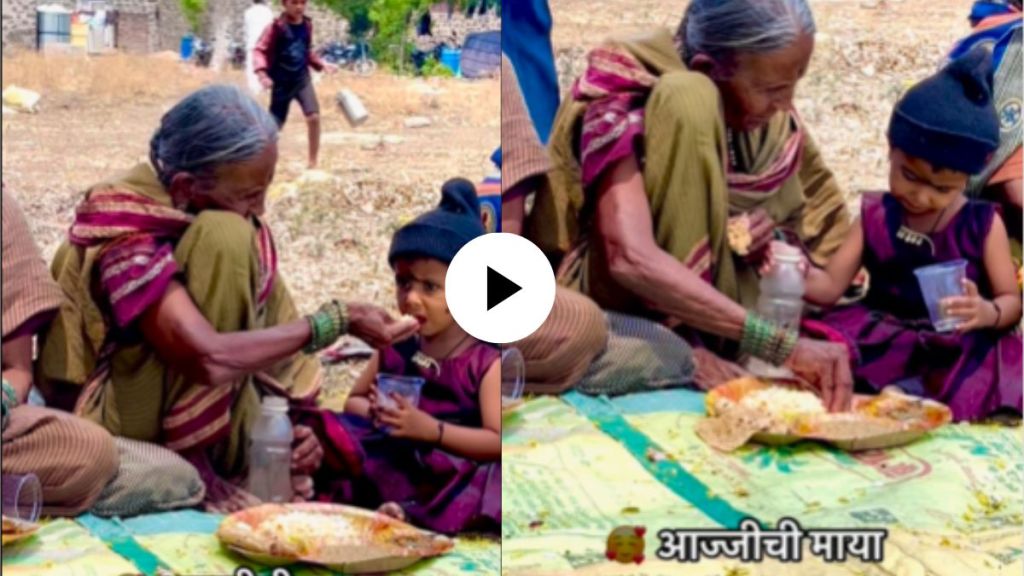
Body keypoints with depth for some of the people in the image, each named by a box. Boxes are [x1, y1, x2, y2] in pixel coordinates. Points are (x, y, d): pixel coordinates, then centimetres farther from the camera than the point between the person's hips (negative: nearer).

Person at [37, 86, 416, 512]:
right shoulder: (124, 232, -25)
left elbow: (265, 339, 2)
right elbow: (210, 359, -36)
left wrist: (293, 425, -14)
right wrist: (337, 322, -29)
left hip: (204, 423, 7)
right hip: (115, 421, -6)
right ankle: (186, 457, -17)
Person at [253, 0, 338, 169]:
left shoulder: (307, 25, 4)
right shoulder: (276, 27, -13)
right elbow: (260, 51, -12)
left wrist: (322, 64, 7)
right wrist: (262, 72, -26)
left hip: (302, 79, 4)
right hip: (281, 83, -4)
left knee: (314, 117, -14)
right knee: (274, 125, 4)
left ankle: (313, 163, -3)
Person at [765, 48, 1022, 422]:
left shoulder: (982, 224, 1)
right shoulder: (875, 216, 7)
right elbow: (830, 286, 4)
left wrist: (987, 313, -20)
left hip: (959, 349, -2)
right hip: (882, 341, 2)